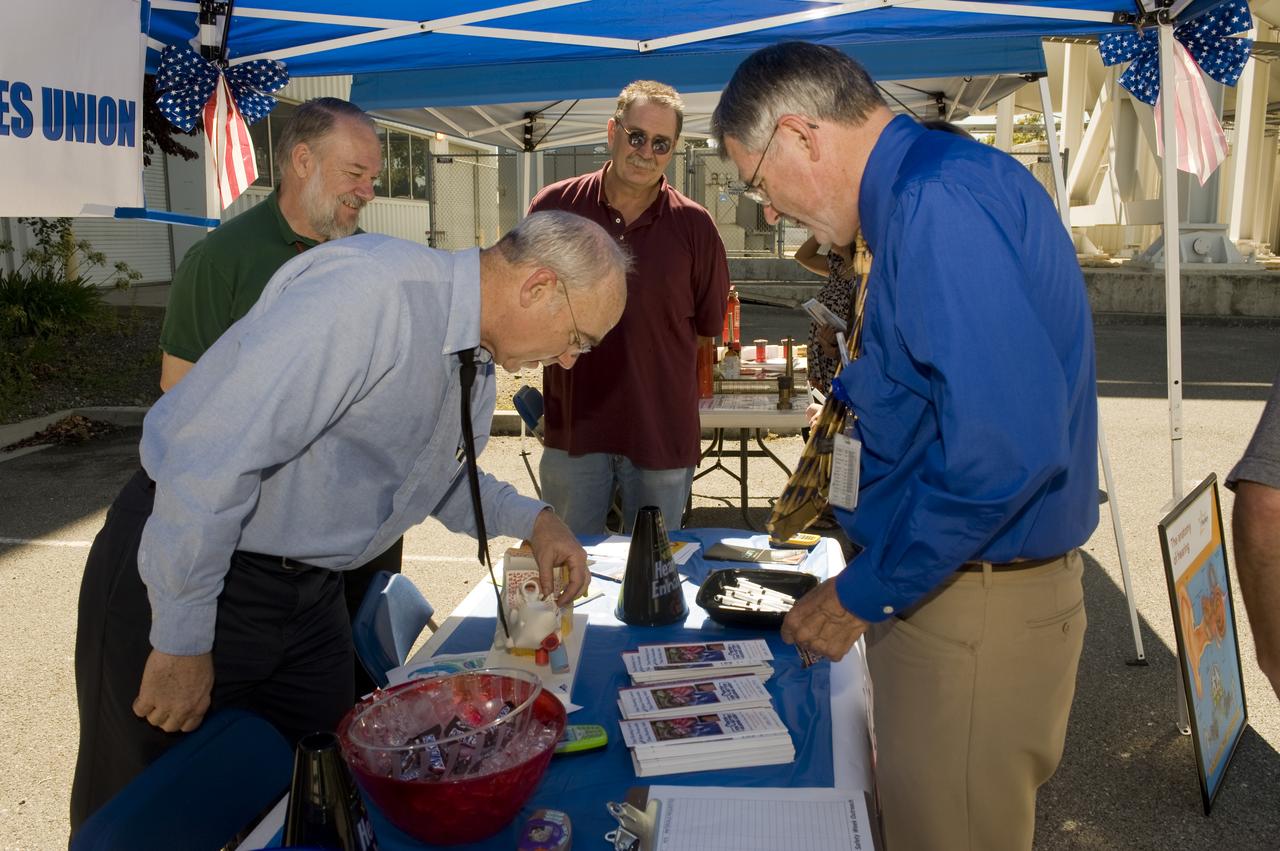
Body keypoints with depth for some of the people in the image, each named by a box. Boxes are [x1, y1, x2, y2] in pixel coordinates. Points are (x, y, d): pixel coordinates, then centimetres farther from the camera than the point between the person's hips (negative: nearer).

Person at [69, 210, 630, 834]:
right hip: (180, 579, -7)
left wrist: (532, 519, 4)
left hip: (310, 593, 8)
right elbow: (209, 455, -30)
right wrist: (183, 642, -22)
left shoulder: (479, 360, 2)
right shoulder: (370, 290, -28)